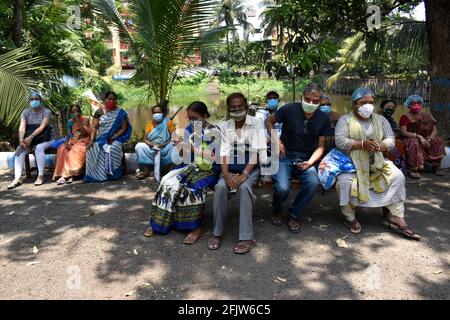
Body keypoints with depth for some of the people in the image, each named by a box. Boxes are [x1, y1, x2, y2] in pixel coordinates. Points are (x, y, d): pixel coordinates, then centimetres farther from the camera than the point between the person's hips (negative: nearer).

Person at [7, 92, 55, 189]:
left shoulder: (46, 112, -7)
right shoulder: (25, 113, 5)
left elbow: (42, 127, -19)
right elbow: (22, 127, -8)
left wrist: (31, 137, -31)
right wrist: (21, 139, -27)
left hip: (46, 139, -4)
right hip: (30, 139, 4)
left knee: (39, 148, -35)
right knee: (20, 149, -21)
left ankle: (41, 176, -27)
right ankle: (17, 178, -25)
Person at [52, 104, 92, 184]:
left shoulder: (85, 119, -2)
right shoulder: (70, 122, 12)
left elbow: (84, 132, -15)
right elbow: (69, 134, 10)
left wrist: (78, 121, -18)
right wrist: (67, 142, -11)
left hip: (82, 141, -4)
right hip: (72, 142, 4)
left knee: (76, 150, -35)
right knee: (62, 149, -26)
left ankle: (68, 174, -31)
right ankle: (64, 174, -31)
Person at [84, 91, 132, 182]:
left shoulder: (120, 112, 2)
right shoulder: (99, 112, 8)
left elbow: (124, 128, -3)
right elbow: (95, 128, 6)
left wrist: (113, 137, -16)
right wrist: (91, 140, -10)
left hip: (115, 139, -2)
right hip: (100, 139, 3)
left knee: (112, 149, -35)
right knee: (91, 150, -26)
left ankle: (112, 173, -21)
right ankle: (96, 175, -16)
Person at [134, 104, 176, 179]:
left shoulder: (168, 123, 0)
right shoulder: (150, 123, 8)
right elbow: (145, 139, 0)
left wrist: (161, 145, -22)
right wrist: (153, 145, -20)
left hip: (165, 149, -3)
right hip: (151, 149, 3)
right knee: (139, 146, -20)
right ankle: (145, 171, -14)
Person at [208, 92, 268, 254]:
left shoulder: (256, 123, -4)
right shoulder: (226, 126, 7)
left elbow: (256, 151, -13)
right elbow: (224, 152, -2)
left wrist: (244, 174, -25)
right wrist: (226, 174, -19)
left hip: (251, 167, -2)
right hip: (231, 167, 3)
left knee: (244, 187, -33)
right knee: (220, 187, -27)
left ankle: (247, 237, -27)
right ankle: (217, 233, -13)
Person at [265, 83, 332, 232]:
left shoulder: (323, 118, -1)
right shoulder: (289, 109, -10)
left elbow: (320, 146, 3)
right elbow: (269, 121, 5)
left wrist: (310, 162, -15)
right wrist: (276, 140, -10)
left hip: (306, 158, 2)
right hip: (285, 156, -2)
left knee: (313, 182, -29)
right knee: (282, 187, -28)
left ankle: (294, 215, -2)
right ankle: (276, 210, 11)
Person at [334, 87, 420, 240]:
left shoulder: (381, 120, 9)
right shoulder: (345, 120, -4)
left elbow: (391, 140, 1)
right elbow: (340, 142, -18)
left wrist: (378, 146, -22)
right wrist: (362, 144, -30)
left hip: (376, 163, 5)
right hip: (351, 162, -4)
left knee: (397, 176, -15)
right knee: (345, 181, -32)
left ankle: (396, 217, -8)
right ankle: (349, 216, -8)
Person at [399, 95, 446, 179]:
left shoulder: (427, 116, 9)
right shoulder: (405, 117, -6)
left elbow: (435, 129, 2)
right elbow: (403, 132, -17)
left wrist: (429, 139, -17)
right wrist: (418, 136, -26)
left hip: (425, 139, 5)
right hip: (410, 139, -5)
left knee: (438, 141, -17)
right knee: (414, 143, -36)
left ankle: (436, 166, -9)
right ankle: (412, 169, -33)